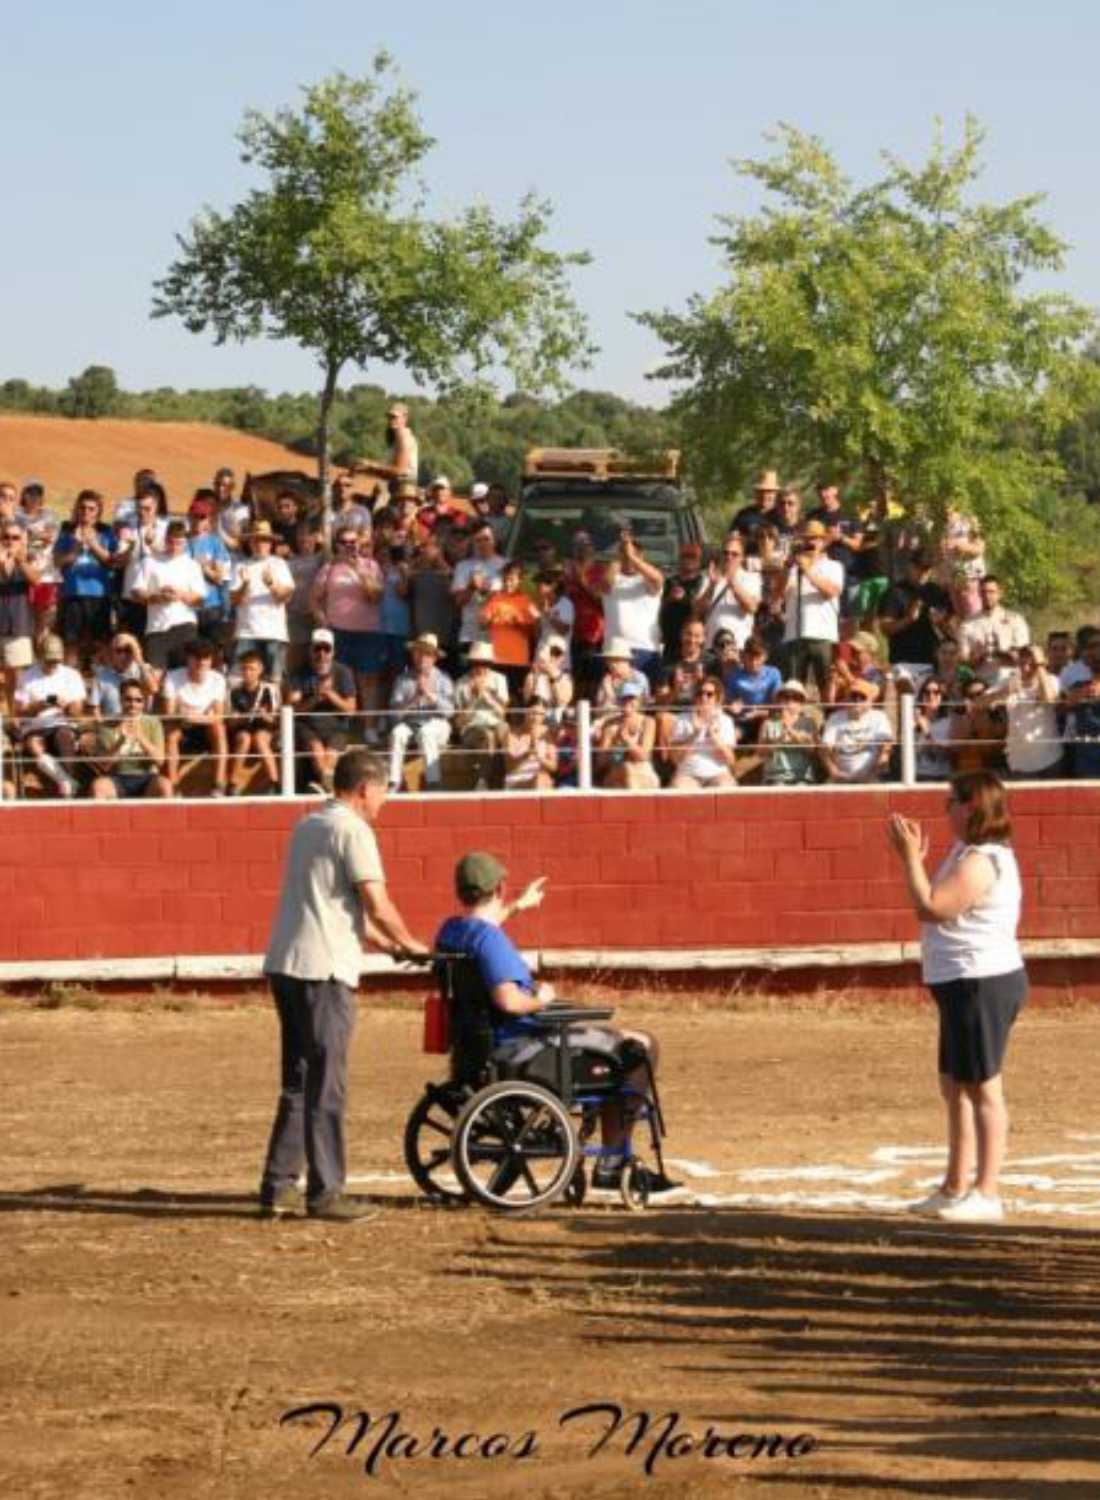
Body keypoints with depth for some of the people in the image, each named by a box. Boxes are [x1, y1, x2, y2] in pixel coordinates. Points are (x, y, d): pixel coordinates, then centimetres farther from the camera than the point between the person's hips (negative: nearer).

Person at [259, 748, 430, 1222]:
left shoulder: (308, 826, 19)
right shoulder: (352, 830, -9)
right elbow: (376, 904, -13)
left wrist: (385, 943, 27)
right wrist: (407, 942, 5)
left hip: (285, 966, 9)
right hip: (324, 969, -9)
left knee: (297, 1082, 14)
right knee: (326, 1086, -4)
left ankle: (278, 1186, 14)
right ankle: (325, 1192, -1)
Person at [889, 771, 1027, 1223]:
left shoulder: (981, 862, -19)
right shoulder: (967, 853, 15)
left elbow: (929, 908, -23)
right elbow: (937, 904, 20)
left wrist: (910, 856, -15)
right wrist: (915, 859, 13)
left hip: (982, 984, -11)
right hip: (965, 984, 11)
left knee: (982, 1088, -7)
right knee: (955, 1086, 17)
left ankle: (986, 1194, -5)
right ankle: (955, 1188, 24)